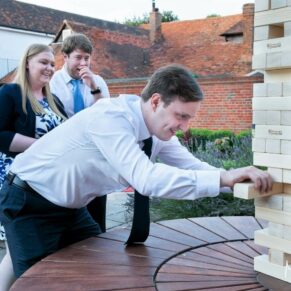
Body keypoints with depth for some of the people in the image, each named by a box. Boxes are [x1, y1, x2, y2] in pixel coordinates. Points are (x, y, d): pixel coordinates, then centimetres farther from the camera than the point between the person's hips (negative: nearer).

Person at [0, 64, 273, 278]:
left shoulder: (158, 131, -8)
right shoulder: (111, 117, -34)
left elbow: (192, 166, -7)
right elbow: (146, 178, -46)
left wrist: (240, 178, -23)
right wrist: (223, 178, -49)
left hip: (69, 207, 8)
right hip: (29, 203, -7)